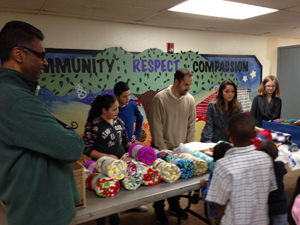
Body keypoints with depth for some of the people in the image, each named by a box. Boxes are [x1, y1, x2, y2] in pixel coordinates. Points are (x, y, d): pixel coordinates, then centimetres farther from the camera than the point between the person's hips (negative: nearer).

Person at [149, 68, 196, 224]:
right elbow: (156, 127, -14)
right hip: (162, 148, -4)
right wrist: (163, 150, -14)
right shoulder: (160, 98, -16)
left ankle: (174, 205, 39)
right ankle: (159, 209, 32)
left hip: (181, 148, 4)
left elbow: (191, 125, 6)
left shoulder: (190, 99, -2)